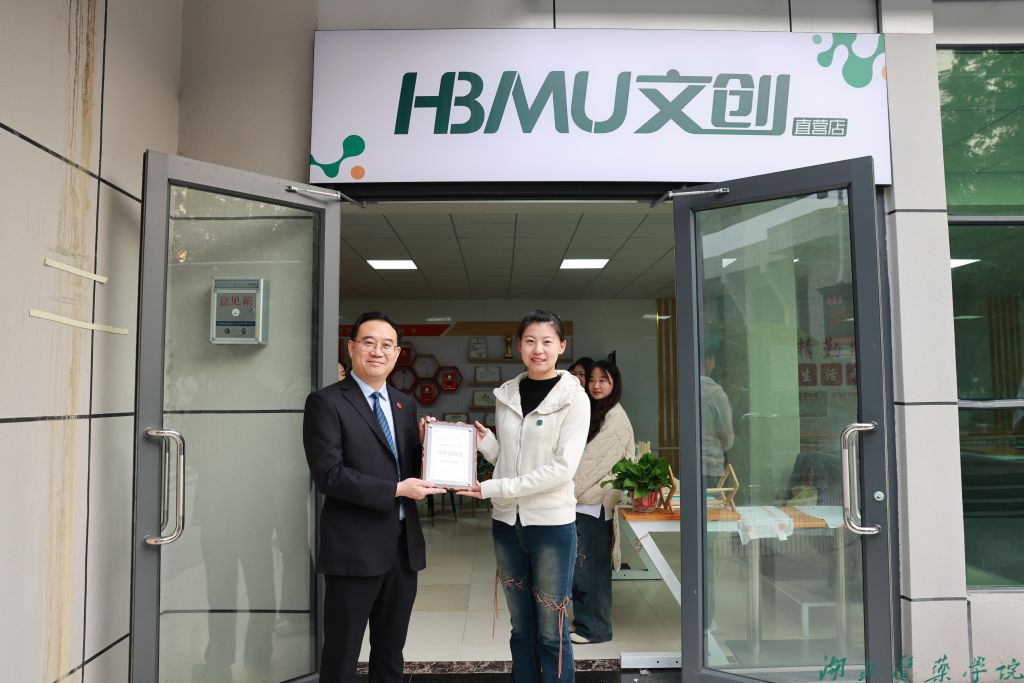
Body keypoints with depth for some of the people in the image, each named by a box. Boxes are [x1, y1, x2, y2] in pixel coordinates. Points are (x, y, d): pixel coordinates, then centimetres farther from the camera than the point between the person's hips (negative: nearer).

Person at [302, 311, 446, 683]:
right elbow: (328, 475, -18)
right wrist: (396, 489, -20)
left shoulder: (406, 404, 11)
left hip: (404, 544, 6)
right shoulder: (326, 402, -9)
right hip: (354, 547, -6)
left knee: (391, 652, 19)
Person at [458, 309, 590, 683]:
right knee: (521, 627, 17)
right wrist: (483, 441, -6)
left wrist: (496, 488, -18)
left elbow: (563, 468, -17)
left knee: (550, 632, 6)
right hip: (506, 522, 5)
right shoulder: (506, 394, 6)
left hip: (551, 524, -5)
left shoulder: (573, 397, -9)